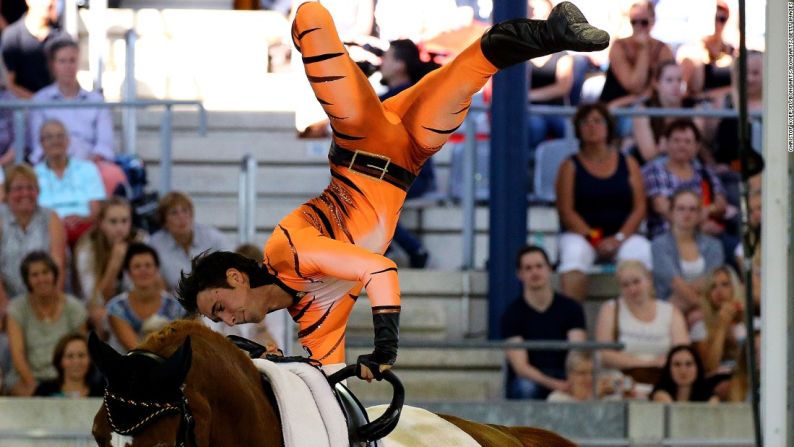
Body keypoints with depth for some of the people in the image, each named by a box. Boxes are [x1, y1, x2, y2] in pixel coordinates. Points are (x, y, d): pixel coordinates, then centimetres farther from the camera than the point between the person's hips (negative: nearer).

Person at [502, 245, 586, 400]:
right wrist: (552, 384, -30)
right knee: (527, 387, -38)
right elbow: (520, 366, -11)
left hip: (563, 380, 1)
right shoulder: (513, 313, 0)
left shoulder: (571, 308, 7)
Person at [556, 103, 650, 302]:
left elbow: (639, 207, 5)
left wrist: (619, 238, -12)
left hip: (623, 235, 1)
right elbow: (566, 211, -1)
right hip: (581, 234, -1)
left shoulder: (628, 164, 14)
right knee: (574, 254, -36)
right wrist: (593, 238, -15)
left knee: (642, 251, -31)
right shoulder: (571, 166, 9)